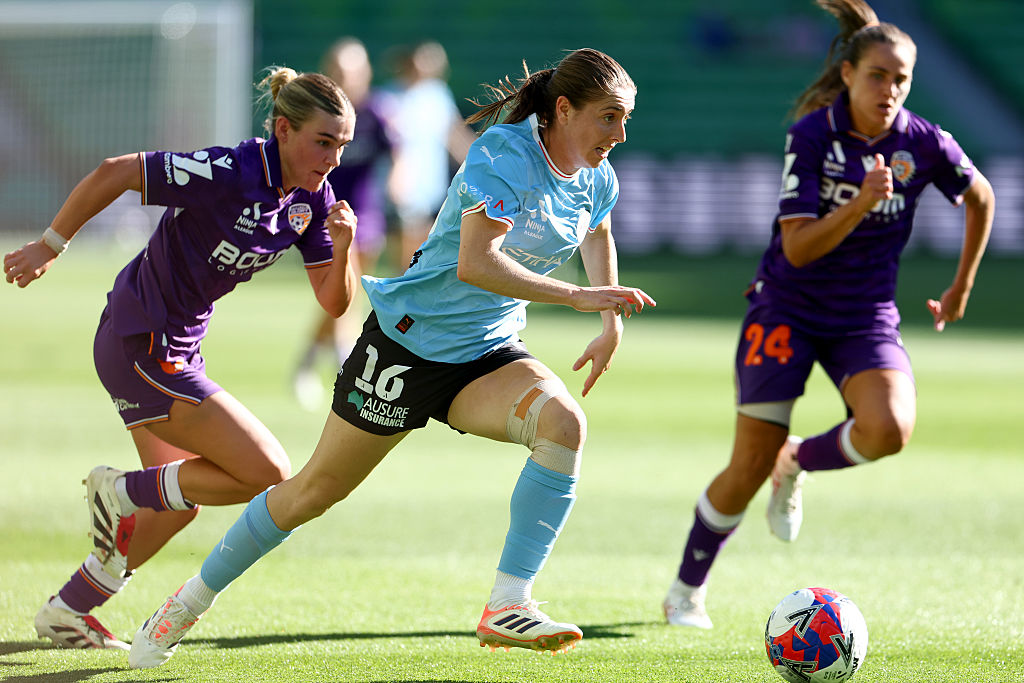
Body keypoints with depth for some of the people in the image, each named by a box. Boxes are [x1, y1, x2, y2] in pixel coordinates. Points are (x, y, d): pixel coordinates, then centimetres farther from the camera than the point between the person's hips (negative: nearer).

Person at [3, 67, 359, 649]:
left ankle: (68, 612, 33)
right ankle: (121, 491, 2)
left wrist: (342, 248, -19)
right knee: (268, 474, -13)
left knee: (180, 503, 21)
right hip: (141, 345, -9)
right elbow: (113, 173, -22)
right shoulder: (227, 173, -26)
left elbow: (333, 301, 1)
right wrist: (49, 247, -15)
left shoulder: (313, 198, -1)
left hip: (177, 349, 9)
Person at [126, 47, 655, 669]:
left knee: (565, 423, -27)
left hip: (487, 355, 6)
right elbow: (474, 263, -34)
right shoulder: (504, 152, -22)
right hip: (410, 339, -6)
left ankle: (507, 607, -25)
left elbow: (598, 232, 27)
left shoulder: (597, 179, 0)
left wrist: (611, 323, 17)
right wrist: (577, 296, -36)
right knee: (317, 489, 4)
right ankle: (193, 600, 26)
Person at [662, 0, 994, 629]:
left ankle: (799, 462, 6)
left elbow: (981, 197, 14)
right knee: (750, 467, -6)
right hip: (788, 309, -2)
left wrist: (962, 286, 19)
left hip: (867, 316, 2)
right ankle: (687, 591, 17)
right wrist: (861, 203, -32)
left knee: (889, 428, -28)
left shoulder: (924, 144, -7)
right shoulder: (813, 134, -14)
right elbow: (798, 247, -18)